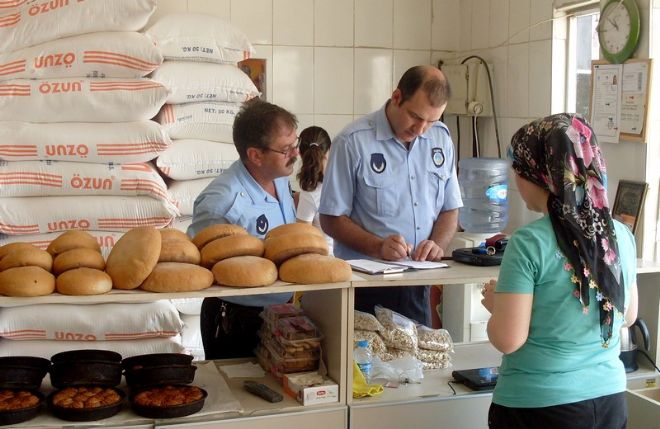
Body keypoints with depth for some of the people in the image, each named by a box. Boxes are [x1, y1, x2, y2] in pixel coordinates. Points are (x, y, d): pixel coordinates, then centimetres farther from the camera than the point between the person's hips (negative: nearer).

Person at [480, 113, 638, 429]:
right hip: (610, 400, 5)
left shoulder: (528, 243, -20)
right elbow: (628, 316, 11)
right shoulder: (621, 235, -2)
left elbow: (508, 340, -18)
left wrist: (495, 303, 0)